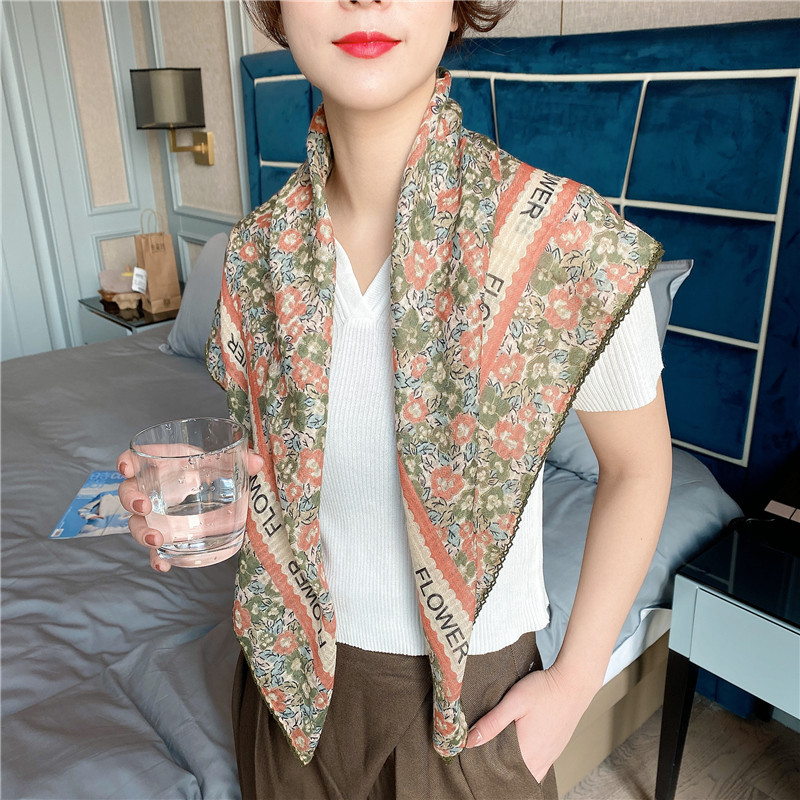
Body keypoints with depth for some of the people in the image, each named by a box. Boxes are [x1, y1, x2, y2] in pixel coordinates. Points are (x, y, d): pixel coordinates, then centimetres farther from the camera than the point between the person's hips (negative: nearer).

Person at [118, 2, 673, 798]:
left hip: (470, 698, -3)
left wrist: (575, 680, -8)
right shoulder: (260, 247, -10)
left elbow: (638, 466, -8)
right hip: (290, 675, 4)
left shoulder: (566, 238, -22)